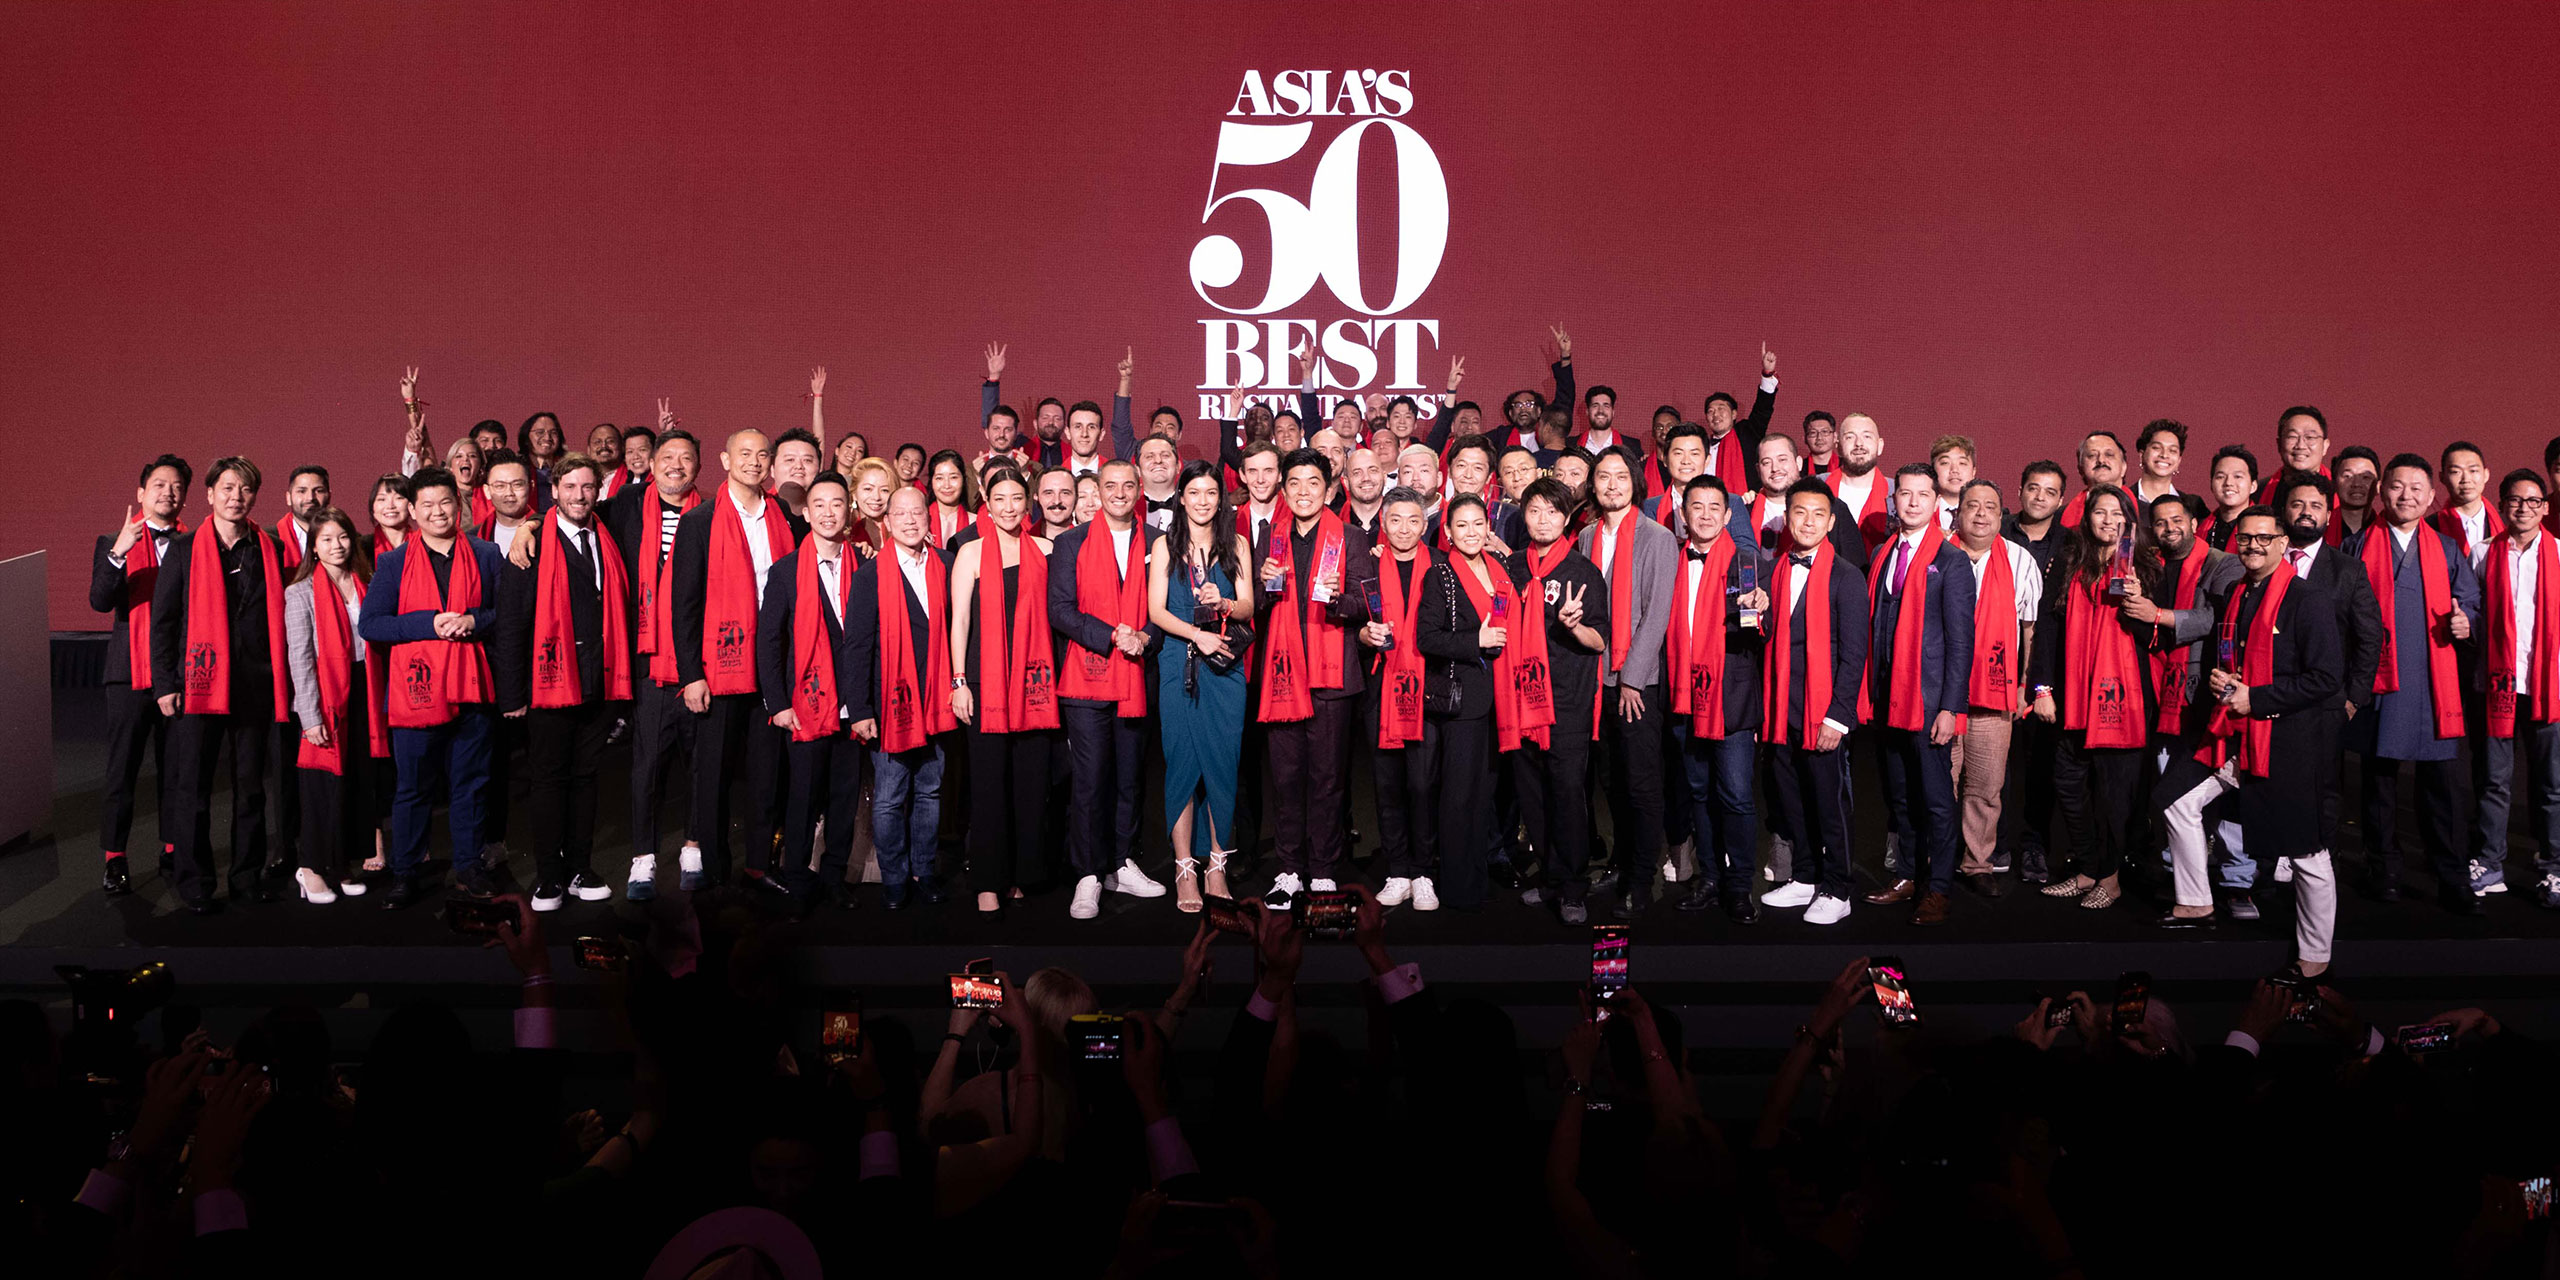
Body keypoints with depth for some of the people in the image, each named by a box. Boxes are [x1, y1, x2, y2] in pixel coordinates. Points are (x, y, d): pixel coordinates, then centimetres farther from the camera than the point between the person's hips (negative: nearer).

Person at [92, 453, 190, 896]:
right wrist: (118, 553, -24)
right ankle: (114, 860, 5)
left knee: (175, 769, 7)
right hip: (131, 674, -1)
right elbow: (100, 601, -9)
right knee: (121, 771, -1)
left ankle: (172, 852, 17)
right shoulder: (113, 543, 7)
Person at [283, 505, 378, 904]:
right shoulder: (302, 593, -2)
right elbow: (300, 658, -6)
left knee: (363, 782, 4)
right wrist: (311, 716, -12)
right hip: (325, 699, -4)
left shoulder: (366, 586, 11)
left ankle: (349, 864, 15)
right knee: (325, 785, -1)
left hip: (363, 695, 4)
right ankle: (312, 868, 10)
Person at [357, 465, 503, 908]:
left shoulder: (486, 555, 8)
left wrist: (474, 621, -12)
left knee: (470, 783, 9)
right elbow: (370, 625, -2)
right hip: (416, 689, -1)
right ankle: (406, 875, 12)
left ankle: (468, 866, 21)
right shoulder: (393, 563, 5)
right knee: (412, 788, 4)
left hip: (470, 688, 1)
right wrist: (430, 624, -13)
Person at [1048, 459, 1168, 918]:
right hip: (1087, 676, -3)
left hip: (1137, 679, 3)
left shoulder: (1155, 543, 9)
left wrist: (1145, 637, -11)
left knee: (1129, 777, 10)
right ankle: (1088, 877, 1)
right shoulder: (1072, 543, 3)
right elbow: (1060, 610, -4)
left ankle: (1123, 867, 21)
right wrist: (1111, 636, -14)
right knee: (1089, 779, -5)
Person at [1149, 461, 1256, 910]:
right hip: (1179, 664, -1)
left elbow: (1248, 607, 4)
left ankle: (1216, 867, 6)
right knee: (1182, 760, -3)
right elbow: (1156, 611, 0)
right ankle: (1185, 870, 0)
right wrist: (1197, 634, -15)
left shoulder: (1236, 545, 10)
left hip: (1225, 666, 1)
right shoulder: (1165, 546, 7)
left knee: (1223, 762, -1)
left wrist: (1222, 603, -18)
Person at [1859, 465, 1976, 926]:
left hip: (1929, 698, -6)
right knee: (1898, 796, 14)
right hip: (1886, 697, 6)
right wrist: (1869, 691, 7)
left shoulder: (1951, 561, -5)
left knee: (1936, 798, -1)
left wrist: (1950, 706, -14)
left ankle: (1937, 889, 6)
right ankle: (1907, 875, 25)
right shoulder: (1882, 557, 13)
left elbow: (1960, 640, -8)